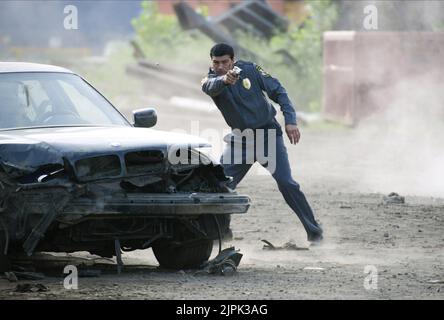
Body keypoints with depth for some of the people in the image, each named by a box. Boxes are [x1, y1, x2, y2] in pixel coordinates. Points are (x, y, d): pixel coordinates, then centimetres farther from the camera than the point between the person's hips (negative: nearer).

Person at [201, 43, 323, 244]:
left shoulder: (250, 70, -11)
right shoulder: (212, 80, -11)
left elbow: (278, 91, -7)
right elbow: (210, 87, -37)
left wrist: (290, 120, -19)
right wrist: (224, 80, -61)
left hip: (268, 133, -2)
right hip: (240, 137, 2)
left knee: (286, 182, -13)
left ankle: (314, 231, -7)